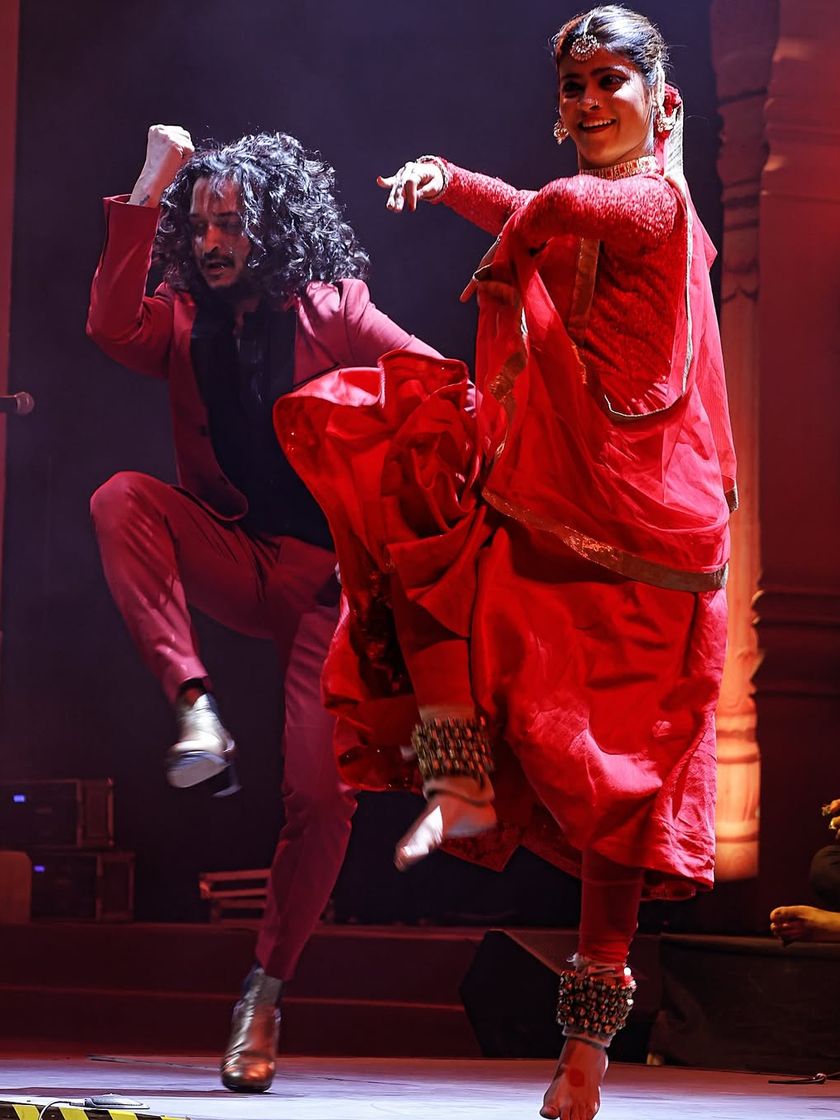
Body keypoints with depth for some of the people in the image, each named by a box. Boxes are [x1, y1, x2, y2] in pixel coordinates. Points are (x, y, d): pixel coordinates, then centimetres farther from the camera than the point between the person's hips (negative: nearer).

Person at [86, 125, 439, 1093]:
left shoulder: (332, 314, 2)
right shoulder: (185, 322, 8)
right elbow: (112, 327, -14)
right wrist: (149, 192, -15)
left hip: (329, 574, -2)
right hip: (232, 564, 2)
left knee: (321, 793, -12)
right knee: (120, 499, -28)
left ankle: (265, 994, 2)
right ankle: (195, 710, -33)